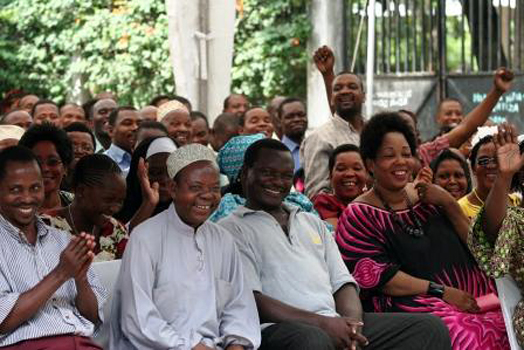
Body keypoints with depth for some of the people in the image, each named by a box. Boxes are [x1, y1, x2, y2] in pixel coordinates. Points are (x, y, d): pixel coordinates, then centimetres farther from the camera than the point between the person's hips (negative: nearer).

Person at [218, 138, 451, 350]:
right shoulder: (232, 229, 7)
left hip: (336, 325, 6)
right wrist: (322, 323, -15)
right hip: (280, 328, -6)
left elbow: (343, 284, 19)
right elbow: (252, 302, -7)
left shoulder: (313, 223, 28)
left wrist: (351, 326, -5)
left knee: (430, 328, -9)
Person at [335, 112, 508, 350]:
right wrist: (441, 292, -14)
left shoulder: (426, 196, 17)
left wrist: (449, 203, 1)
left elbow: (472, 243, 18)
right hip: (407, 303, -6)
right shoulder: (360, 215, 1)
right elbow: (372, 274, -9)